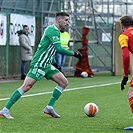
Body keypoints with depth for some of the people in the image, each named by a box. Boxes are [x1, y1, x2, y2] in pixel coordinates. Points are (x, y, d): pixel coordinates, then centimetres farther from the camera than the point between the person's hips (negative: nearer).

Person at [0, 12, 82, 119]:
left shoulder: (54, 30, 17)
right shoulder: (53, 30, -14)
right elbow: (59, 49, -24)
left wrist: (54, 61, 27)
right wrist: (74, 54, -16)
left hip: (47, 65, 10)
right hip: (38, 65, -10)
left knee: (64, 82, 3)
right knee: (26, 86, -15)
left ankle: (49, 107, 5)